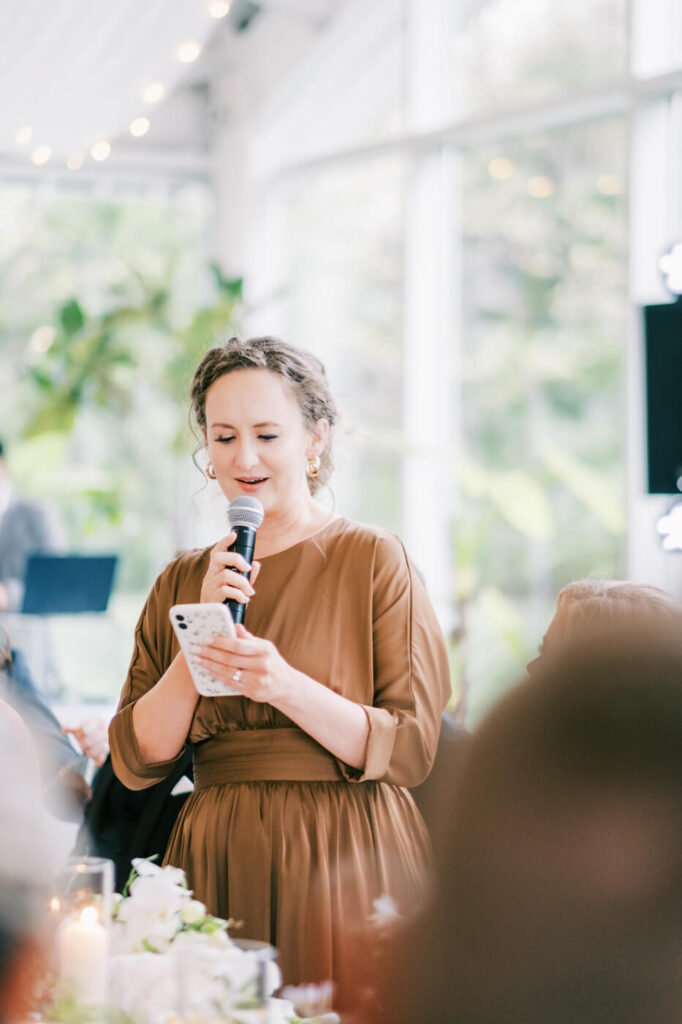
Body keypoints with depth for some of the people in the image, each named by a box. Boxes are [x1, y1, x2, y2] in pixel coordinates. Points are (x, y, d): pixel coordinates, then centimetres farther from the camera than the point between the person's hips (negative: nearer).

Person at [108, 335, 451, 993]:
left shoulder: (372, 558, -3)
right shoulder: (182, 582, 10)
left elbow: (412, 751, -9)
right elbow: (135, 760, 1)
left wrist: (285, 686, -22)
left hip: (344, 863, -3)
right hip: (217, 862, 3)